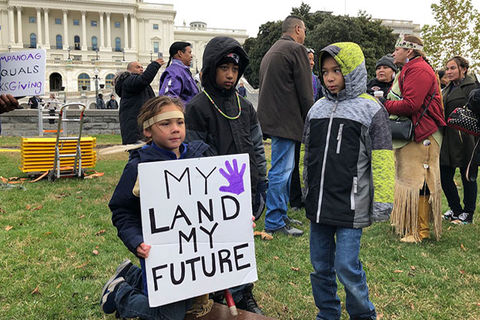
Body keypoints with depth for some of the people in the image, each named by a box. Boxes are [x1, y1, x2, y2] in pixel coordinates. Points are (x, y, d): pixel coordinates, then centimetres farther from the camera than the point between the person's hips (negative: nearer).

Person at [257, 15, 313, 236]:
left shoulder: (271, 51, 21)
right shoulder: (296, 49, -8)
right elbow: (305, 92, -12)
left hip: (272, 118, 10)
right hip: (286, 120, -10)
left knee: (284, 169, 16)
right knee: (281, 171, -6)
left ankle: (280, 216, 25)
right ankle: (274, 223, 1)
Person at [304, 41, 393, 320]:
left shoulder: (371, 110, -5)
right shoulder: (317, 109, 10)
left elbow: (382, 162, -8)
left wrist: (382, 205, -10)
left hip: (351, 207, -5)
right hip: (318, 204, 6)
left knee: (346, 266, -1)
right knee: (320, 265, 14)